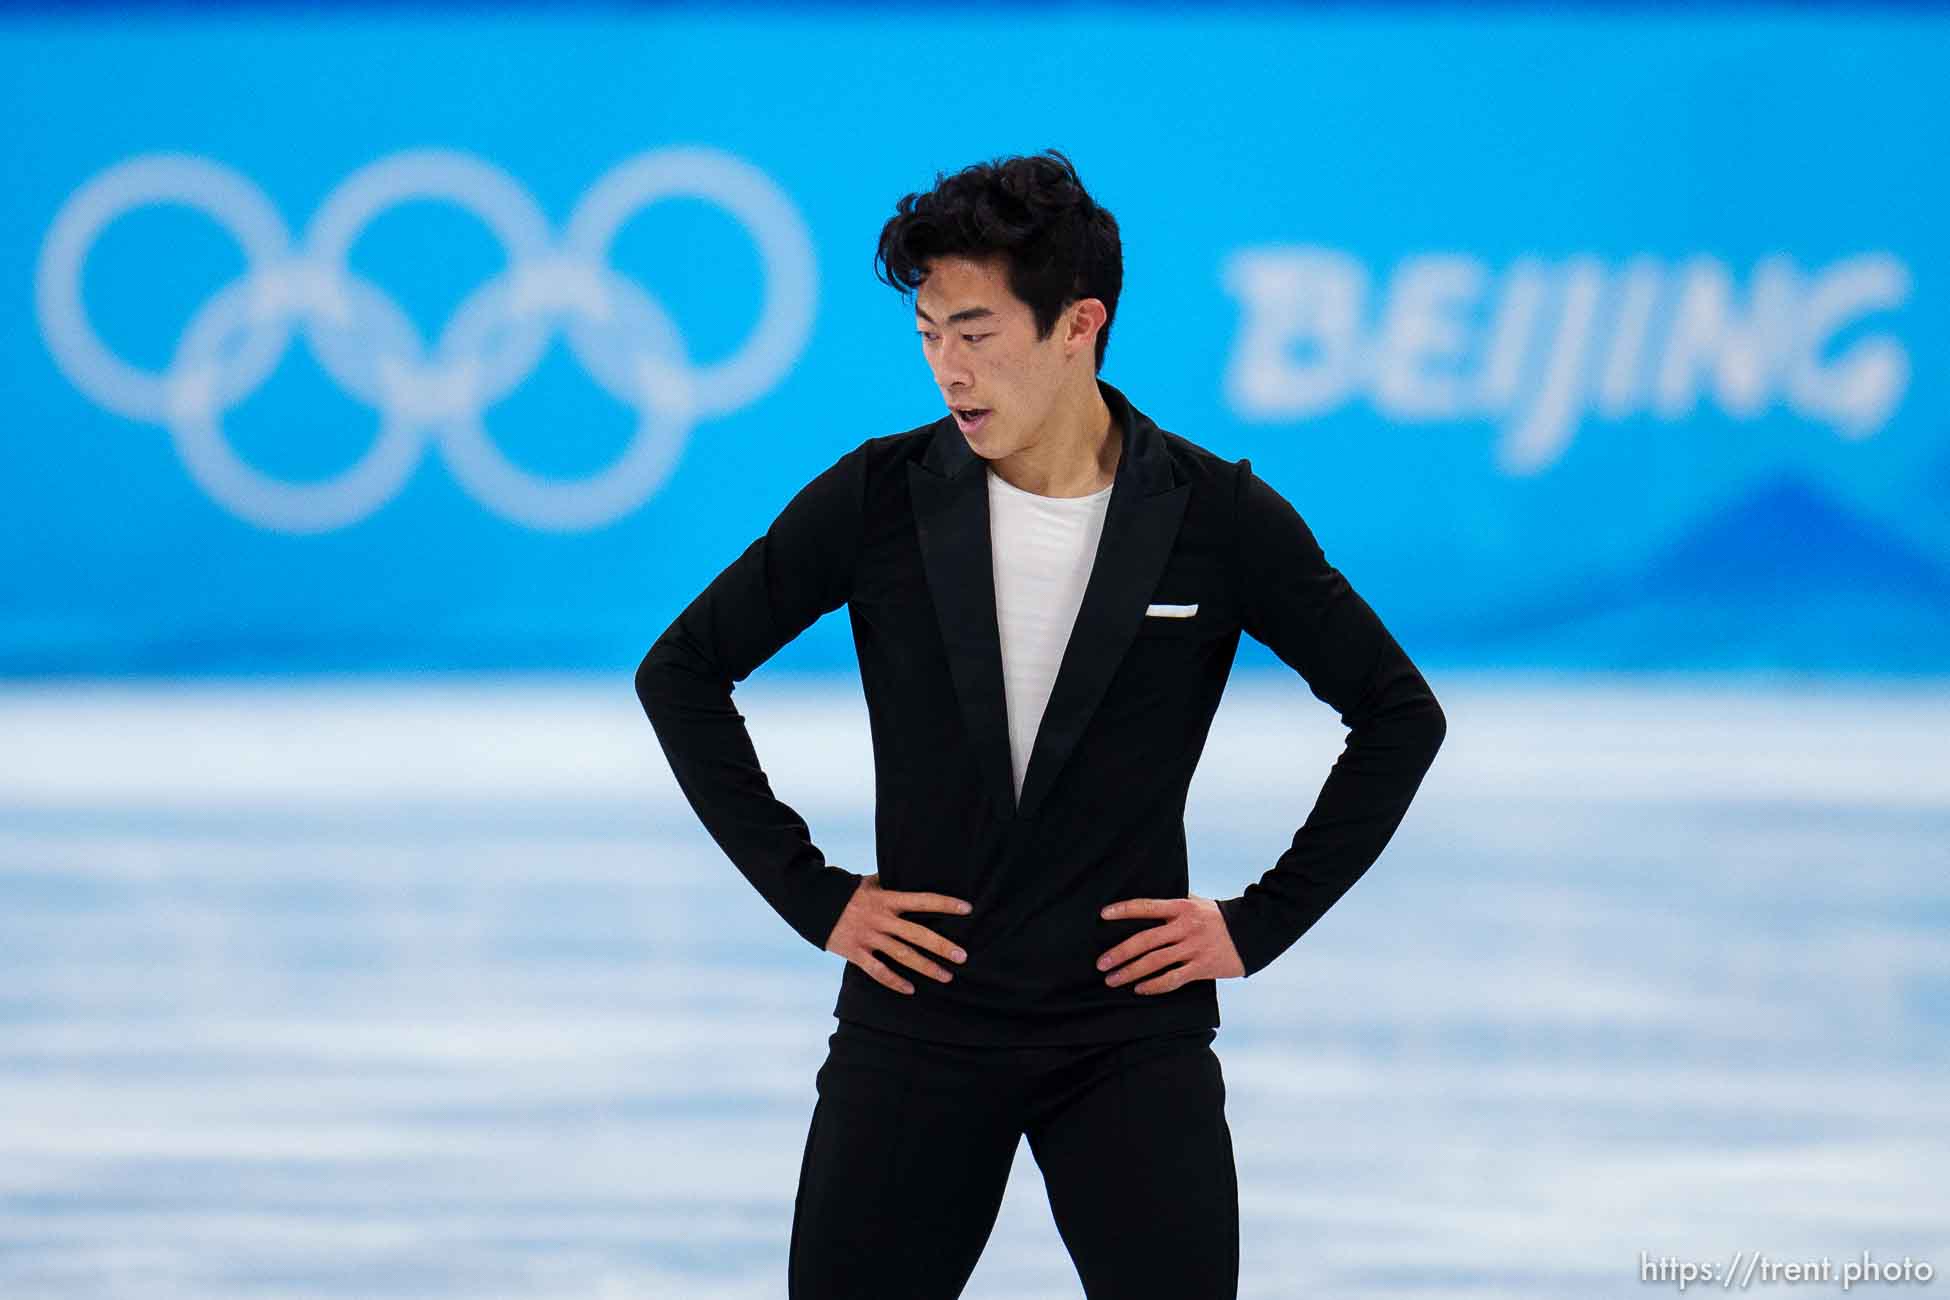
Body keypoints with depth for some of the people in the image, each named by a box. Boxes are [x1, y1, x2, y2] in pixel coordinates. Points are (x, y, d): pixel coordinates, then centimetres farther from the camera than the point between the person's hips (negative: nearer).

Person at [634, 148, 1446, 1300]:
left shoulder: (1219, 519, -4)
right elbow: (682, 672, 7)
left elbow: (1400, 714, 5)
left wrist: (1262, 922, 0)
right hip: (917, 1022, 1)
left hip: (1133, 1035, -1)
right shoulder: (878, 499, -3)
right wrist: (811, 894, 1)